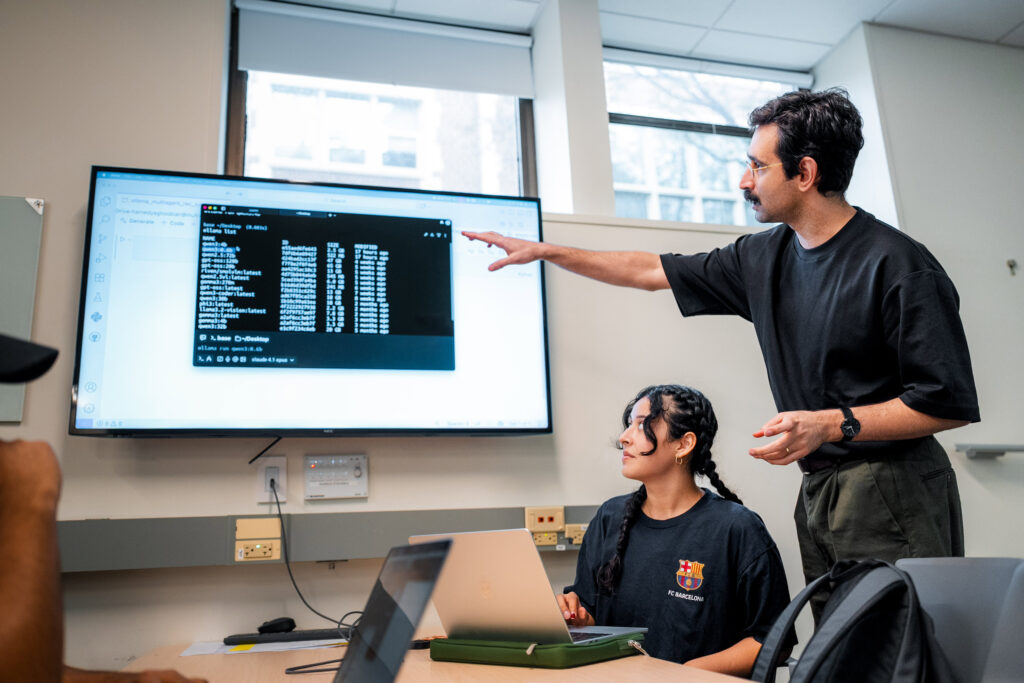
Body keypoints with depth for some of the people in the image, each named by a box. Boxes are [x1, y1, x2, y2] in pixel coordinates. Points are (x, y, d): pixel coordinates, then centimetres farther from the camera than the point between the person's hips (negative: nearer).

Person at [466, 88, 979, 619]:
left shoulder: (897, 265, -12)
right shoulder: (765, 256, 9)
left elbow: (950, 403, -12)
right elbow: (654, 271, 15)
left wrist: (833, 424, -19)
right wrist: (546, 251, 15)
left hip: (889, 494, -6)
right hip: (819, 491, 6)